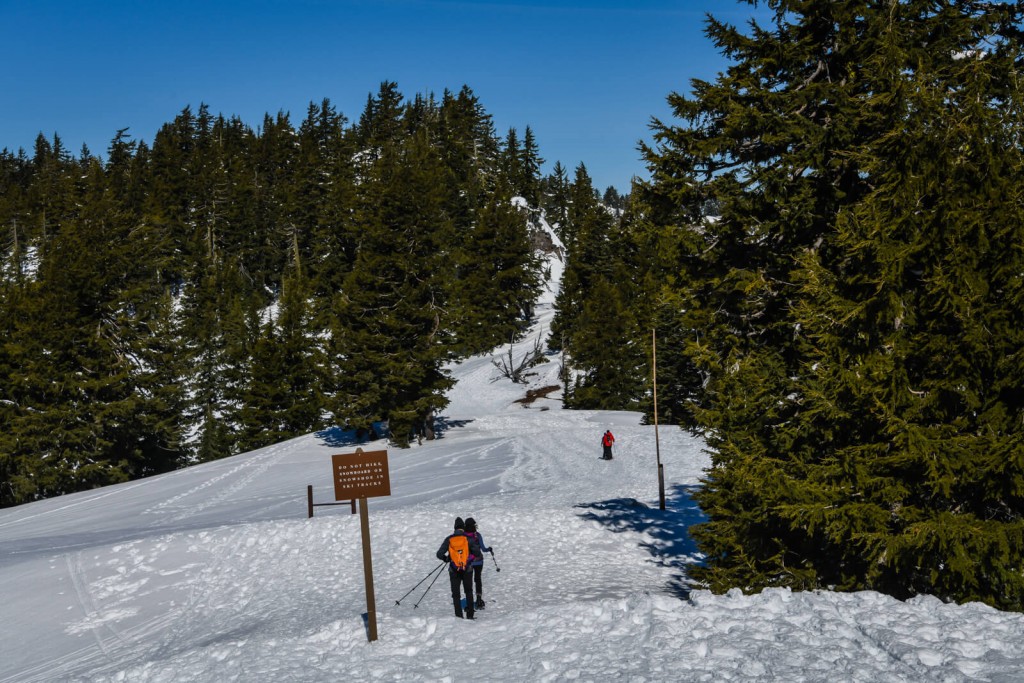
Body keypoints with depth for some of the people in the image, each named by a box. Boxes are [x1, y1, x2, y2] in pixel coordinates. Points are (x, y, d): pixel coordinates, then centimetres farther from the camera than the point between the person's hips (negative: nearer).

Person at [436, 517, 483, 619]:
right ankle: (470, 615, 17)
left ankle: (459, 616, 2)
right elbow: (477, 553, -12)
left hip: (454, 570, 0)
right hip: (467, 570, 0)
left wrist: (446, 559, 14)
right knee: (469, 592, 20)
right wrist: (480, 556, 11)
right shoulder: (469, 538, -6)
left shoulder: (449, 539, -3)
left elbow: (439, 554, -5)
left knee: (456, 594, 9)